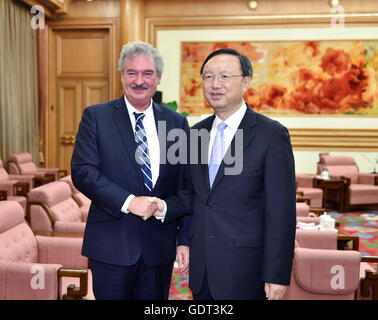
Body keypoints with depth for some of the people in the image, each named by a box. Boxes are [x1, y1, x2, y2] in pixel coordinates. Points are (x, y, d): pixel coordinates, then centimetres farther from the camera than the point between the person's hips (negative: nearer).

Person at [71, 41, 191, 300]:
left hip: (160, 246, 3)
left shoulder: (177, 123, 6)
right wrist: (128, 201, -19)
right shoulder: (96, 116, 0)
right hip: (111, 244, -2)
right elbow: (82, 171, -9)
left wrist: (185, 240, 1)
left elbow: (185, 187, 6)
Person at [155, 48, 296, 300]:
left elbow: (281, 210, -12)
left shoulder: (272, 134, -11)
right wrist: (164, 208, -6)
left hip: (245, 270, -5)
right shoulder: (196, 132, 7)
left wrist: (277, 275, -14)